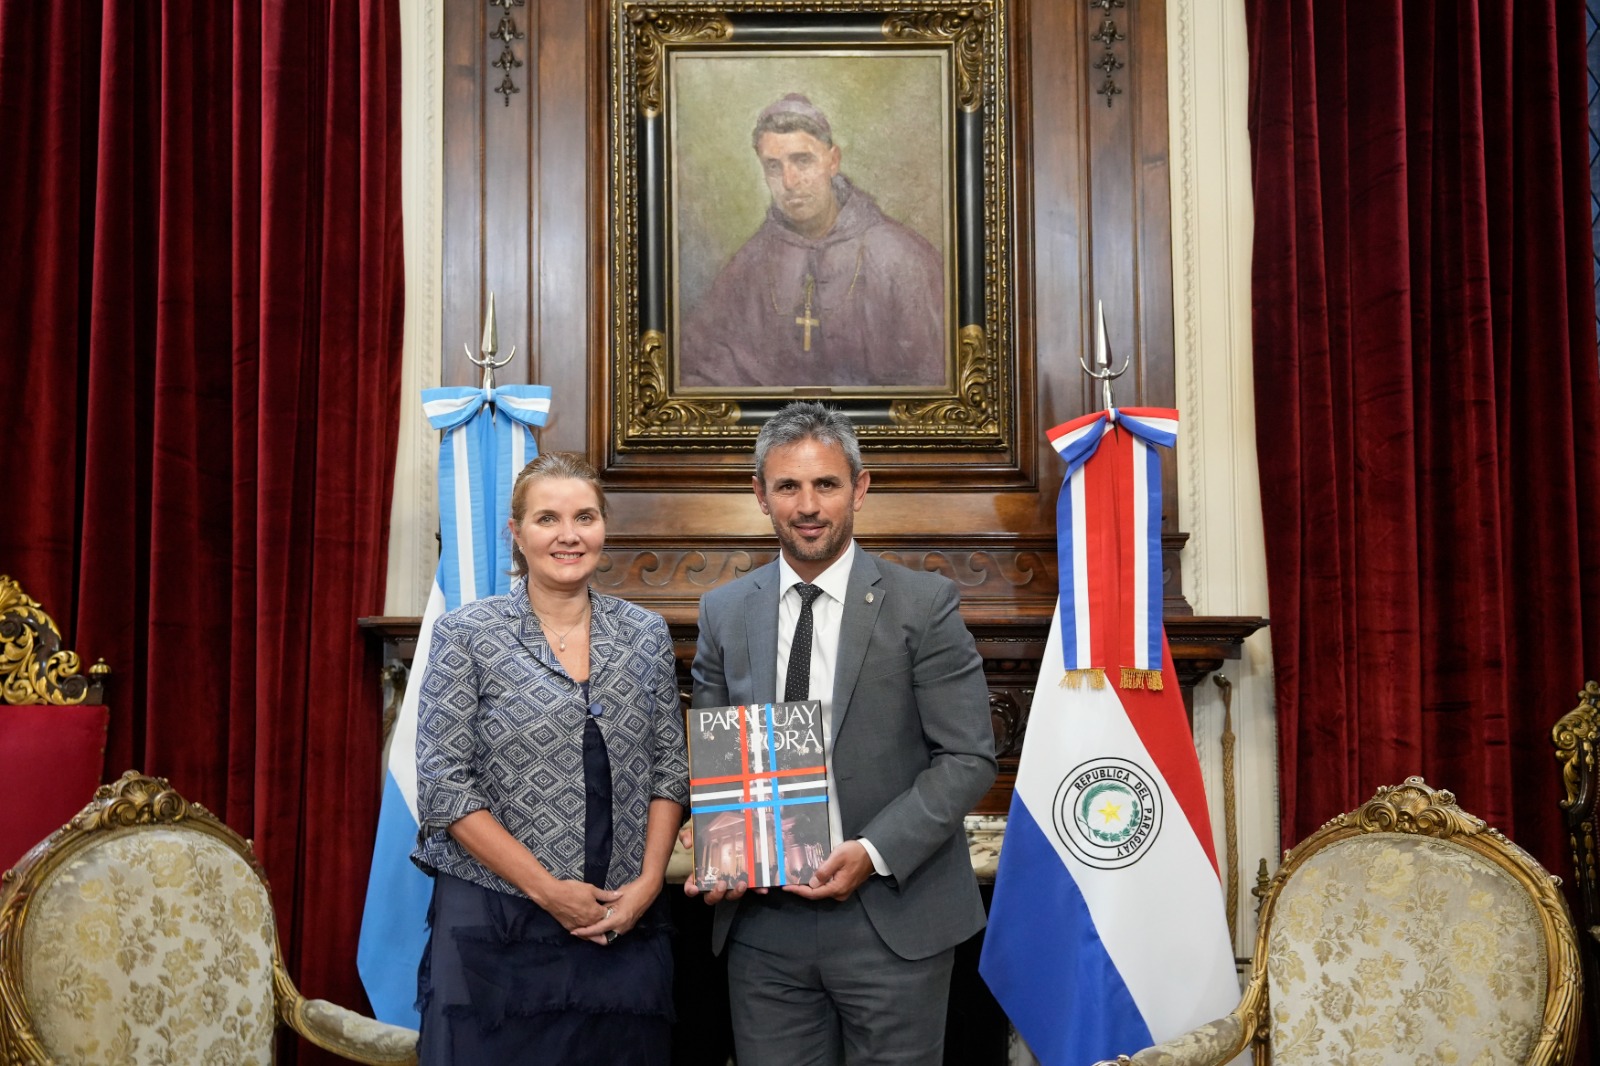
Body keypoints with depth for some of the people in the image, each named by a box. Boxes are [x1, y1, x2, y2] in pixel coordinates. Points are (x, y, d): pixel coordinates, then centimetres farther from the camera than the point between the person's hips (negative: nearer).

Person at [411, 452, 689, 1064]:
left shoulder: (646, 634, 6)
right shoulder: (467, 634, -3)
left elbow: (669, 771, 8)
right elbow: (443, 787, -7)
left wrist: (648, 882, -5)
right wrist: (548, 890, -12)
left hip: (626, 922, 3)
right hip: (495, 920, -2)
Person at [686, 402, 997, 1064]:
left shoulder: (924, 604, -4)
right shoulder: (723, 613, 6)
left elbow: (968, 758, -5)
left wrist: (875, 853, -15)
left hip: (890, 918, -2)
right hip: (762, 921, 3)